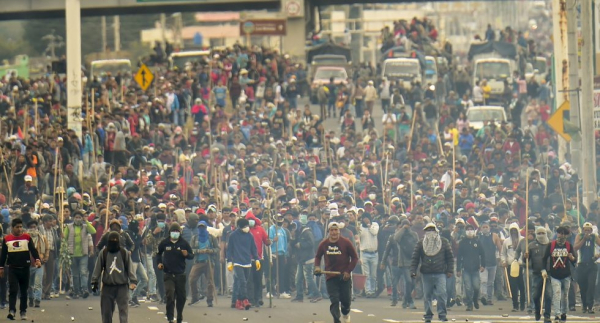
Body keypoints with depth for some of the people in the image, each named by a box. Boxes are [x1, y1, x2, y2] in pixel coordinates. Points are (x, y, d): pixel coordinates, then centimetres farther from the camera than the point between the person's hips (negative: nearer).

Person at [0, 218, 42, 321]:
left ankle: (23, 312, 15)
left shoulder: (27, 237, 2)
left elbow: (33, 249, -3)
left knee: (24, 291, 8)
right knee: (13, 290, -12)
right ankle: (12, 311, -18)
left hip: (25, 268, 1)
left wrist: (37, 259, -19)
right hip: (12, 269, -1)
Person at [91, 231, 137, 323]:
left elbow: (130, 267, 2)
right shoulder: (103, 253, 2)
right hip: (107, 286, 2)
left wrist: (133, 281, -6)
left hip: (122, 286, -2)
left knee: (123, 309, -9)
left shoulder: (124, 253, 1)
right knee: (106, 310, 7)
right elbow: (98, 268, 7)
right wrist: (94, 281, 5)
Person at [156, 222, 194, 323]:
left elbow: (192, 255, 5)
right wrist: (159, 262, 3)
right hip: (168, 274, -1)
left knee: (181, 297, 9)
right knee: (170, 295, -17)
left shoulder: (184, 243, 0)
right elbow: (159, 253, 19)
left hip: (180, 274, 1)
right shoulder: (164, 243, 1)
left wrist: (187, 254, -17)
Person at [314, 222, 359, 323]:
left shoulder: (346, 242, -5)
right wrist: (317, 267, -1)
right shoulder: (323, 244, 2)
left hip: (344, 276, -1)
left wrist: (348, 271, -8)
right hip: (330, 277, 1)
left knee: (346, 300, 5)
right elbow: (318, 256, 18)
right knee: (334, 301, -11)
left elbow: (355, 257, 0)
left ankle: (346, 313, 37)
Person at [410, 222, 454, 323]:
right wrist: (413, 271, -3)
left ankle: (442, 314, -2)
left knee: (441, 294, -10)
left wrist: (450, 270, 1)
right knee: (427, 296, 4)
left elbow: (450, 257, 8)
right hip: (426, 274, 2)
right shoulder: (421, 243, 7)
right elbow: (415, 258, 7)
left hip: (440, 273, -2)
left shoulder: (444, 242, 6)